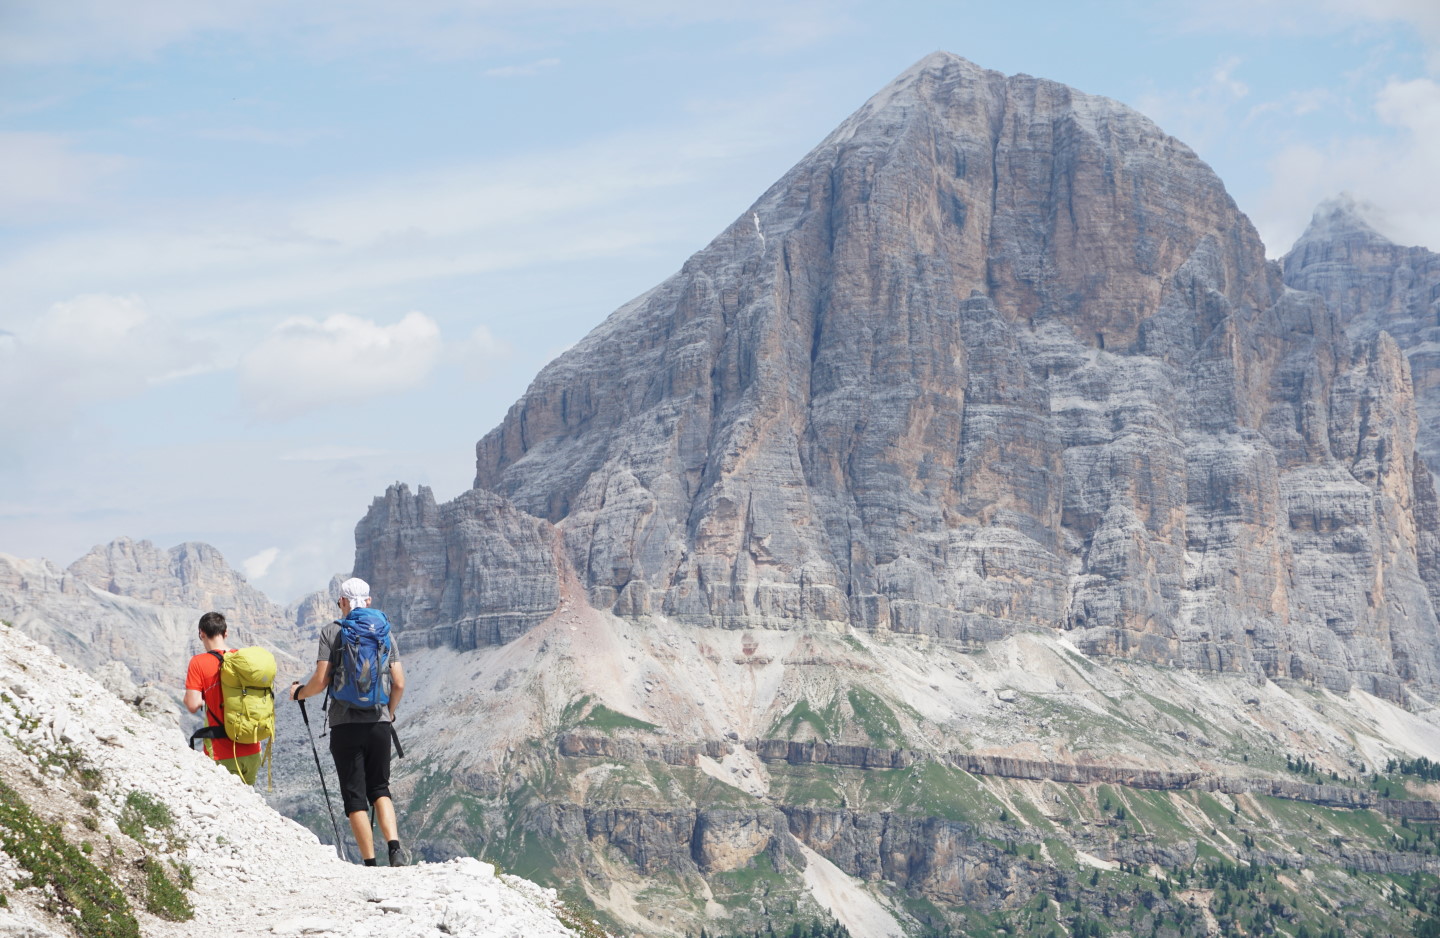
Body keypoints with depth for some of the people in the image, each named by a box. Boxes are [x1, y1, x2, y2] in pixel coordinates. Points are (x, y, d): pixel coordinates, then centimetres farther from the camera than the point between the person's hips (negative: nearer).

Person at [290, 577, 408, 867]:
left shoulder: (332, 631, -2)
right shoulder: (384, 631, 8)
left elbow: (321, 681, -9)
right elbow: (399, 684, 6)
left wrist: (298, 693, 12)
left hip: (345, 724, -3)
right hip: (379, 723, 3)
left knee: (355, 796, 3)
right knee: (379, 789, 16)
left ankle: (370, 863, 0)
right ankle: (395, 847, -5)